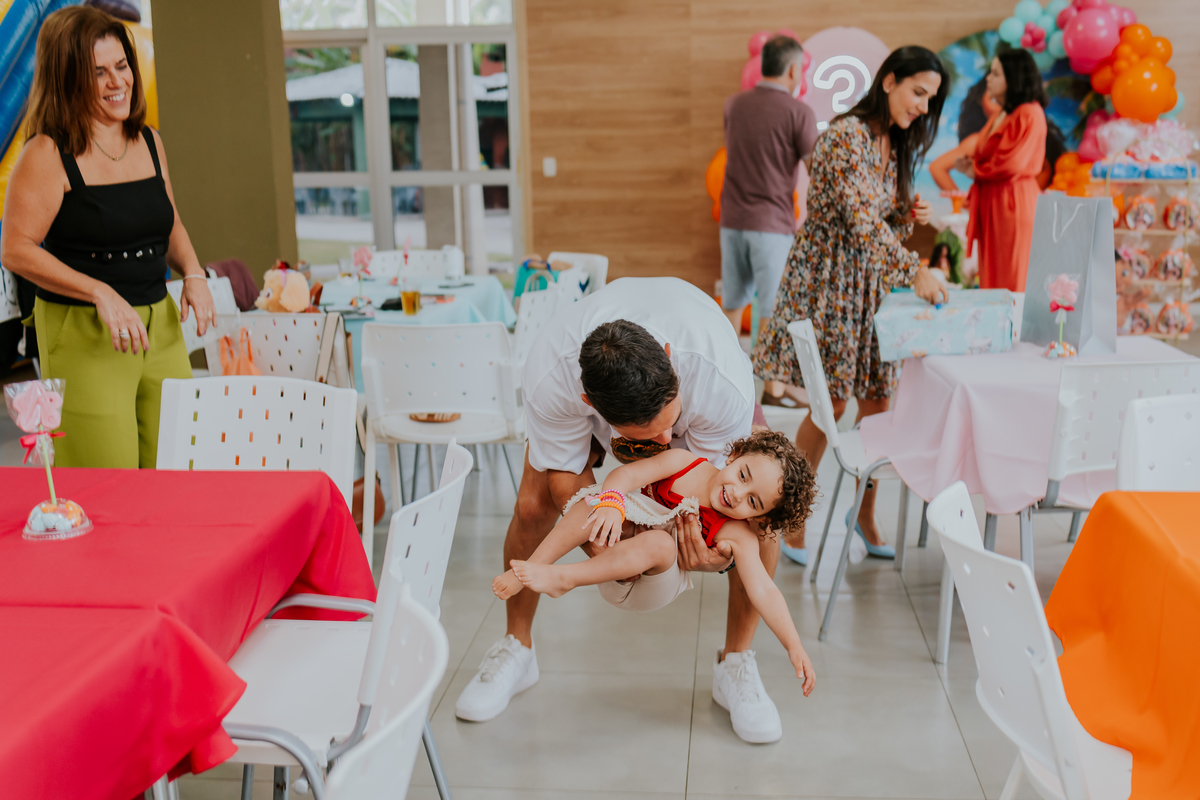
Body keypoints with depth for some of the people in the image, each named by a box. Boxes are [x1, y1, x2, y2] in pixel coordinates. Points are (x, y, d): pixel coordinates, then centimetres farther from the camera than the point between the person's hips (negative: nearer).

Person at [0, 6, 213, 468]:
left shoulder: (150, 144, 10)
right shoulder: (47, 156, -9)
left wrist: (193, 274, 4)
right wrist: (101, 294, -21)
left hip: (159, 325, 6)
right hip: (82, 332, -6)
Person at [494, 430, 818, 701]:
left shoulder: (737, 535, -14)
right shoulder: (685, 464, -11)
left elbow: (763, 590, -19)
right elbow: (626, 475, -20)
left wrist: (794, 647, -28)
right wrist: (611, 502, -41)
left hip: (651, 586, -2)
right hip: (611, 558, 2)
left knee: (659, 543, -36)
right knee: (593, 504, -27)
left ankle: (564, 579, -34)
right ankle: (530, 569, -25)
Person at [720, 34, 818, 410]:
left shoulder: (733, 104, 6)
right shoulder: (799, 113, -11)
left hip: (732, 219, 6)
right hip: (773, 223, -5)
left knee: (732, 303, 16)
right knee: (775, 308, 1)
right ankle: (773, 388, 6)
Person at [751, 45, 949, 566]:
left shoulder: (895, 144, 12)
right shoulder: (846, 135, -16)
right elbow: (860, 218, -26)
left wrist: (909, 215, -3)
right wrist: (915, 272, -30)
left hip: (870, 283, 8)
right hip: (826, 279, -8)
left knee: (877, 401, 6)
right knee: (830, 404, -6)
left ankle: (864, 514, 20)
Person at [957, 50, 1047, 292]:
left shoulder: (1029, 114, -12)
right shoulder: (1001, 115, 17)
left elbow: (1012, 164, -19)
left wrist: (975, 171, -5)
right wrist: (971, 165, 3)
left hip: (1013, 203, -9)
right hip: (992, 203, 9)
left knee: (1013, 284, -5)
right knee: (992, 278, 11)